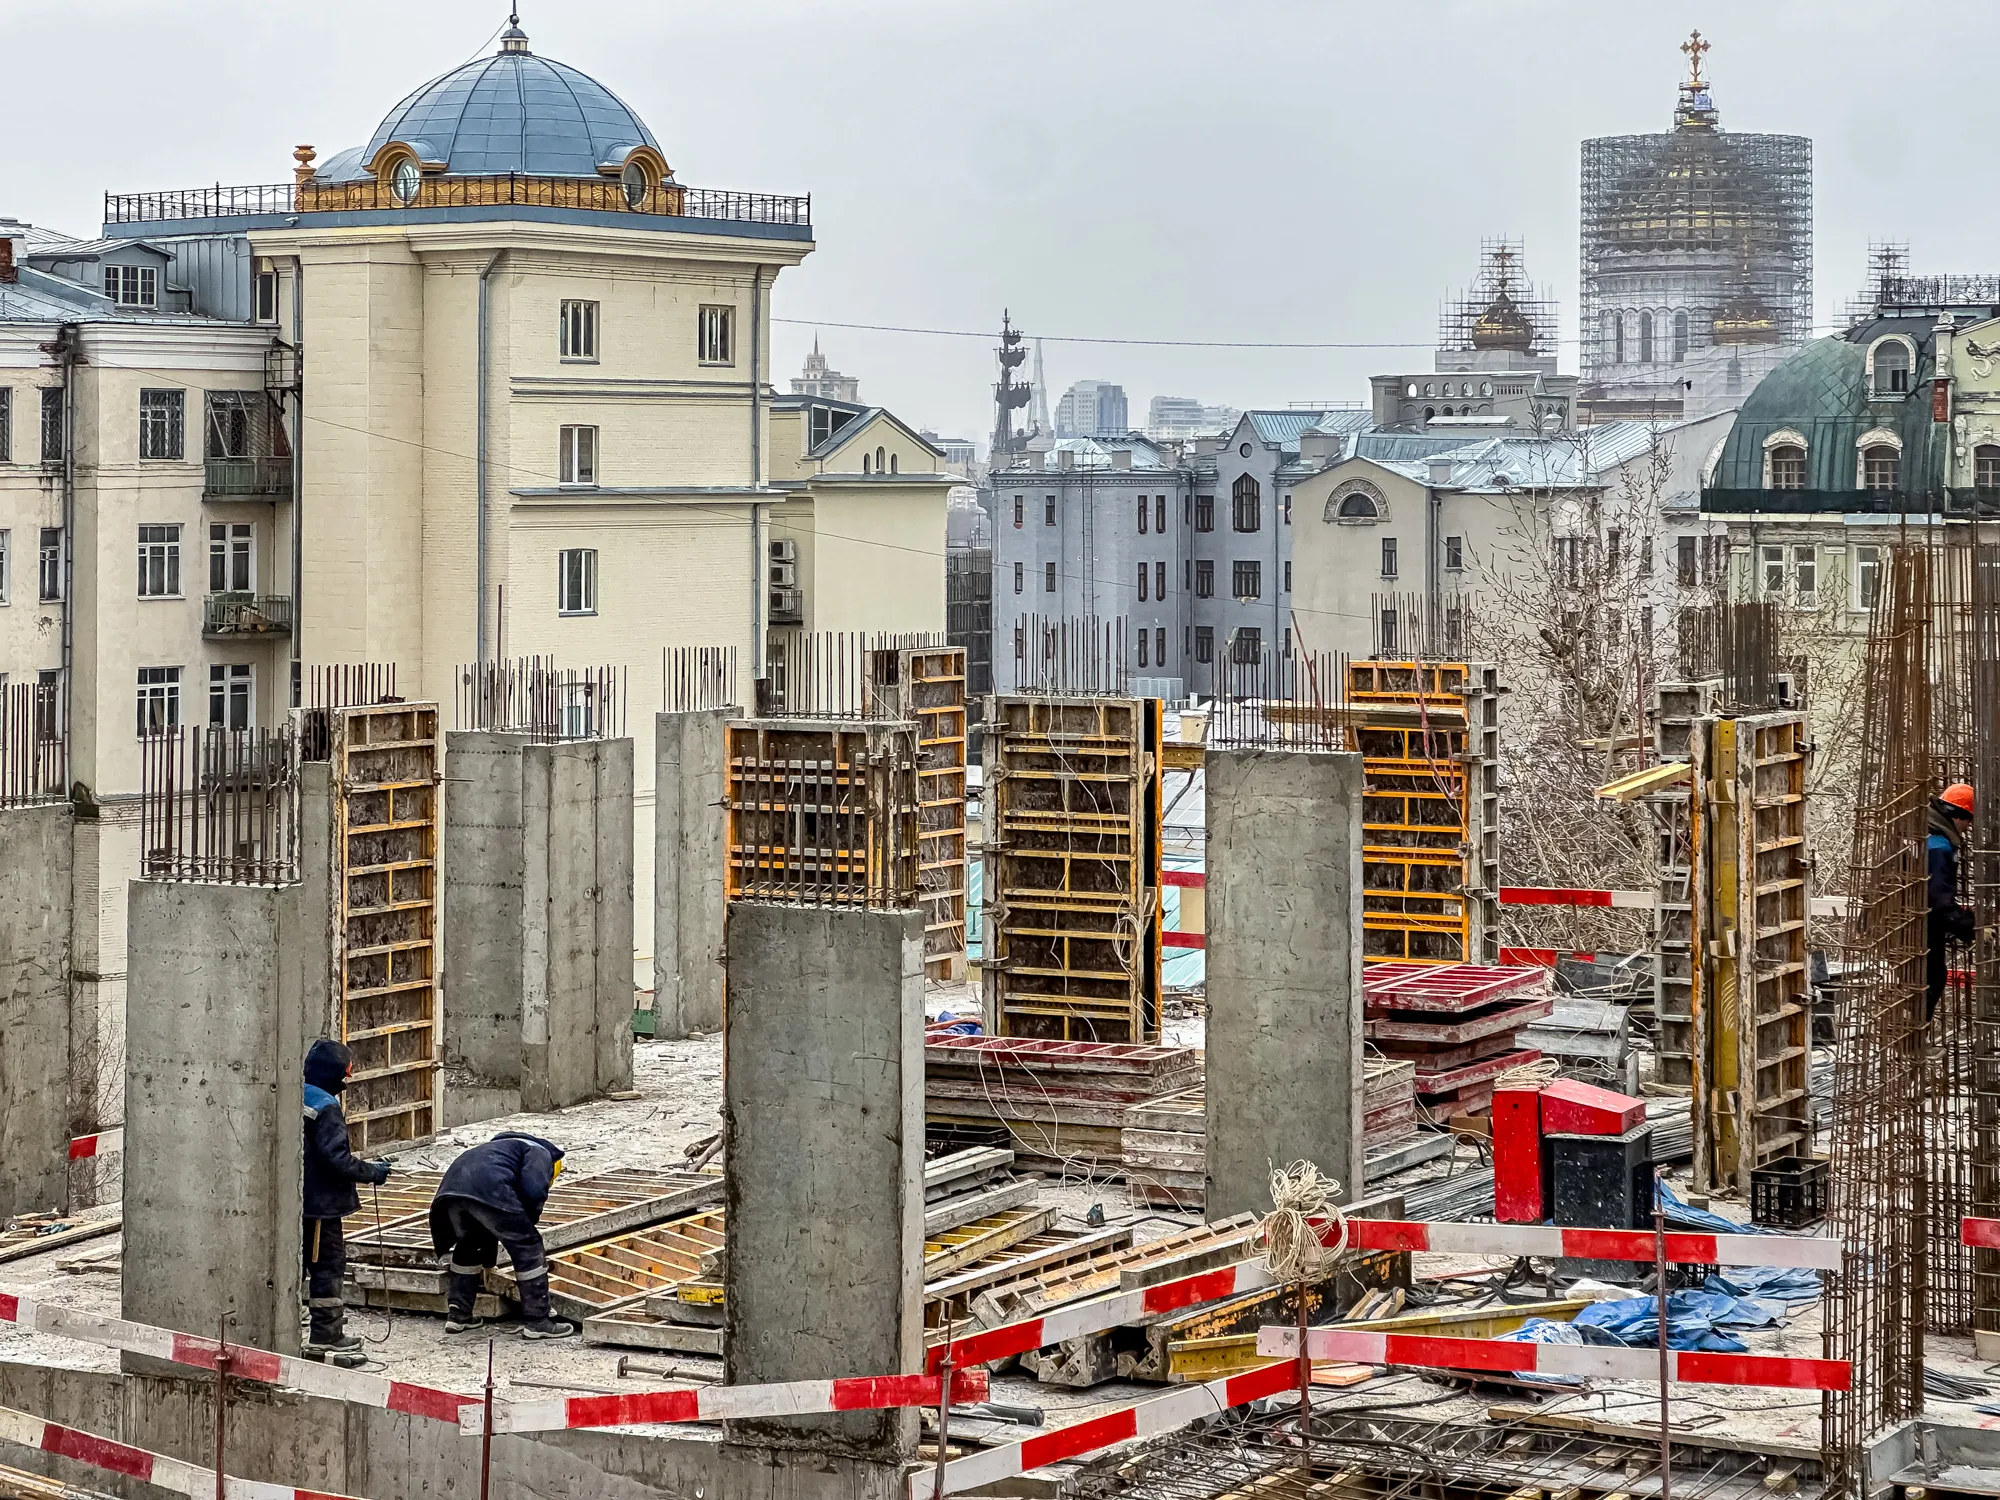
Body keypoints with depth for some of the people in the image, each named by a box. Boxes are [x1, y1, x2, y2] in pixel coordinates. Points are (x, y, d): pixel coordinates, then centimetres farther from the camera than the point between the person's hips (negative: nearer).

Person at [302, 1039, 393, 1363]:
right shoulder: (325, 1108, -18)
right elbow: (337, 1158, -23)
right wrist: (372, 1172, -11)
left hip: (292, 1200, 8)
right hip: (320, 1202, -8)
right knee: (328, 1265, 0)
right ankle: (325, 1337, 2)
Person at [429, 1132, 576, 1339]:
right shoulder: (540, 1153, 21)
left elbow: (488, 1221, 50)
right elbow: (533, 1190, -3)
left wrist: (488, 1261, 59)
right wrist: (528, 1221, 17)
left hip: (451, 1185, 8)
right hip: (489, 1190, -7)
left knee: (468, 1247, 32)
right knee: (527, 1247, 6)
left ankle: (457, 1315, 32)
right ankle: (538, 1322, 9)